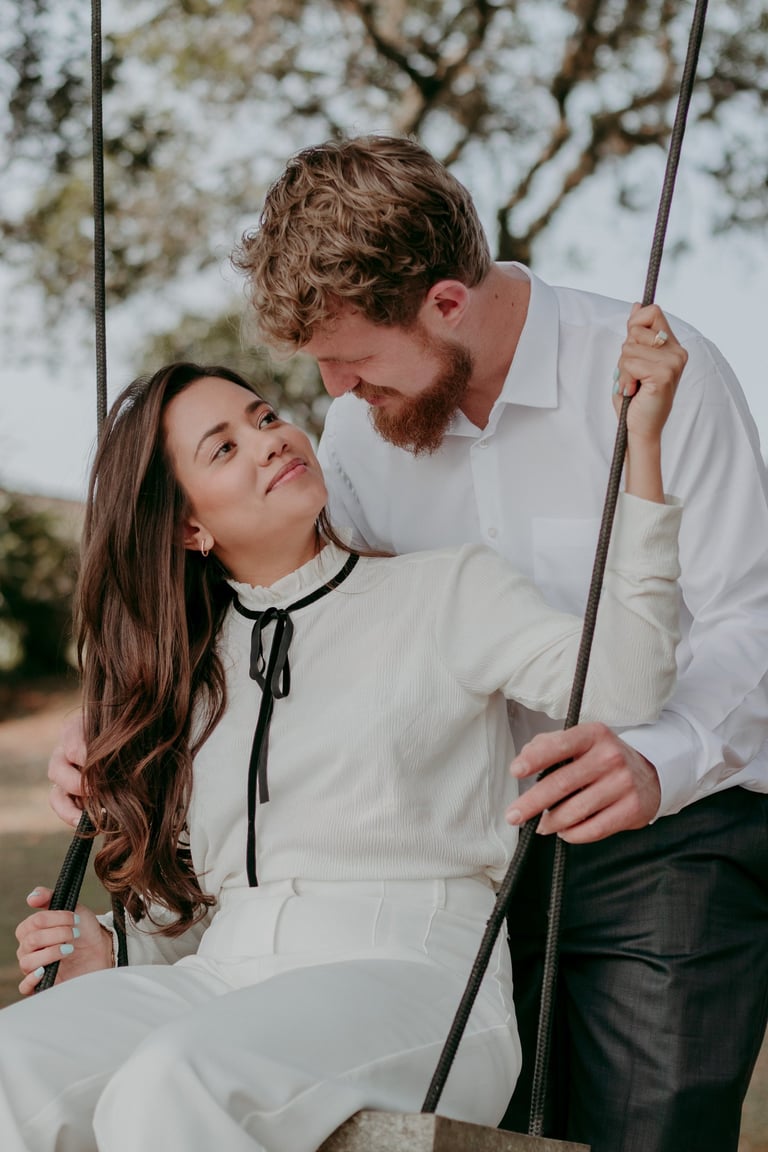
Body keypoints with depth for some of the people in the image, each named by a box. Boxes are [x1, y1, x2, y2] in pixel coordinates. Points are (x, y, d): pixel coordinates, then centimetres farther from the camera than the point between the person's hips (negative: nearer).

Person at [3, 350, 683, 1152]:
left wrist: (642, 441, -14)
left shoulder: (449, 592, 8)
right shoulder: (192, 672, 21)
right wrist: (112, 961, 2)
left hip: (413, 981, -5)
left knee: (169, 1086, -35)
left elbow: (621, 688, -9)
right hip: (222, 981, 5)